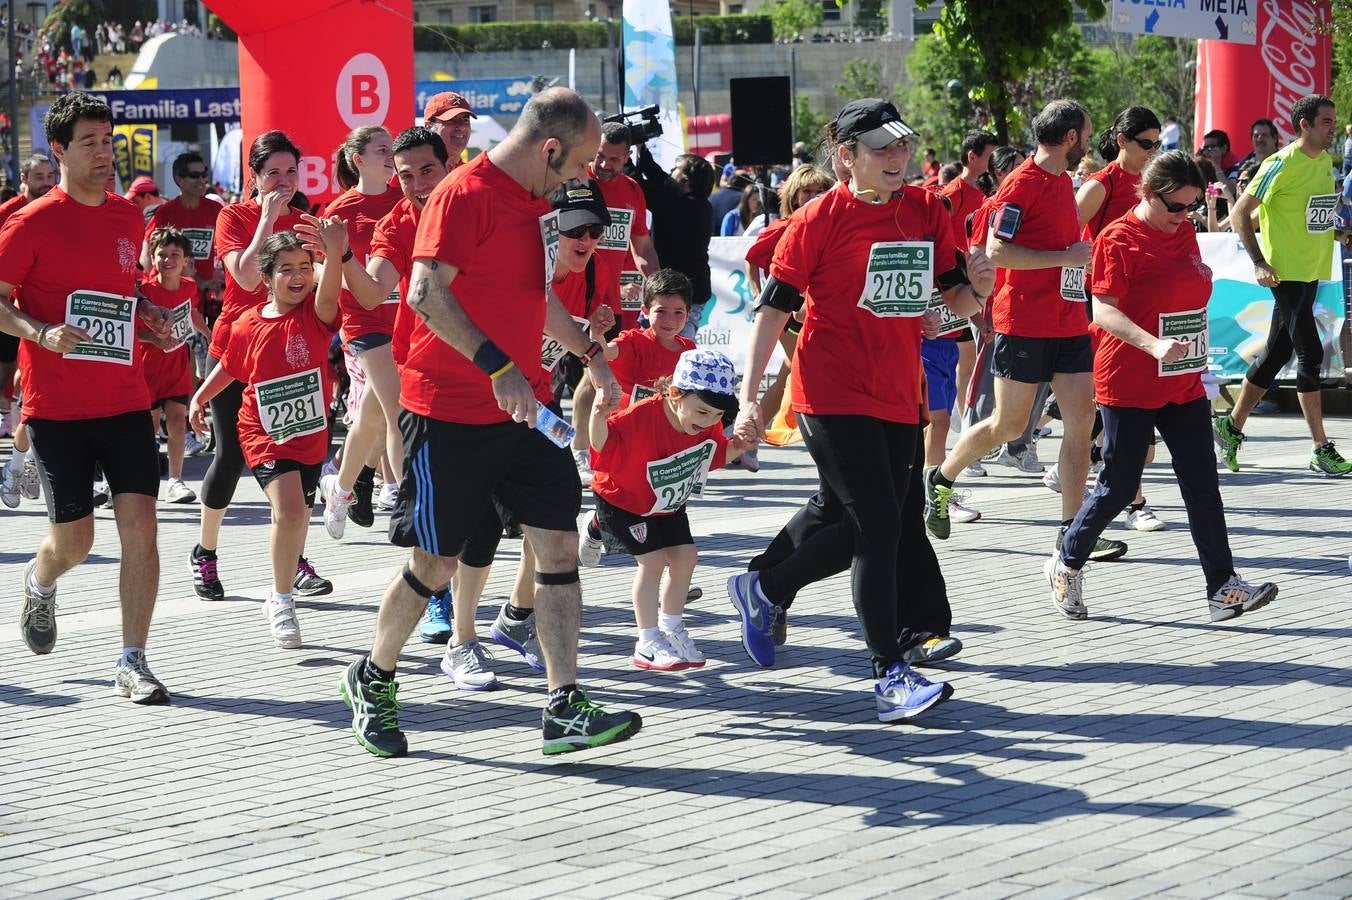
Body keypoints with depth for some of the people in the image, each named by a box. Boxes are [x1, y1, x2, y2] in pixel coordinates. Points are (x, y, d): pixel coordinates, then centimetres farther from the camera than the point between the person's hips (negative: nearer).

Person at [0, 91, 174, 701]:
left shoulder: (128, 217, 10)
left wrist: (152, 318, 7)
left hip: (125, 401, 4)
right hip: (56, 406, -4)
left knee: (140, 525, -7)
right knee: (74, 540, 3)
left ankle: (132, 663, 1)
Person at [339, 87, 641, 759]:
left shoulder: (533, 201, 15)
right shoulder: (464, 194, -14)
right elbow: (427, 293, -24)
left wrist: (590, 357, 31)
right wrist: (497, 367, -30)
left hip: (520, 409, 8)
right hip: (449, 412, -8)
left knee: (558, 540, -3)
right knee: (436, 562, 2)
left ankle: (564, 709, -3)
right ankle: (373, 680, 25)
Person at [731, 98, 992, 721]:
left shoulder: (927, 210, 7)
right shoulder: (821, 218, -7)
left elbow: (956, 303, 11)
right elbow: (775, 307, -7)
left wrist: (976, 288, -13)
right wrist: (750, 396, -13)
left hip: (899, 397, 6)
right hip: (833, 396, -6)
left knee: (844, 523, 9)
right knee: (879, 526, -12)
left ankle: (764, 589, 34)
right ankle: (891, 675, -7)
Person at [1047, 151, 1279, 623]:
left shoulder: (1184, 232, 10)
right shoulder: (1117, 239, -12)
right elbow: (1103, 310, -19)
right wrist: (1153, 345, -33)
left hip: (1184, 383, 7)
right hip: (1130, 384, -7)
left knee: (1202, 485, 2)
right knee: (1119, 487, 0)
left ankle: (1223, 588, 1)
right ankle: (1067, 564, 21)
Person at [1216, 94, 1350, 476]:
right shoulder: (1282, 164, -14)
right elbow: (1240, 212, -14)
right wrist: (1259, 262, -18)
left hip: (1312, 271, 8)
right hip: (1286, 271, -8)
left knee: (1277, 353, 13)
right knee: (1310, 354, -9)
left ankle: (1232, 425, 24)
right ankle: (1321, 450, -6)